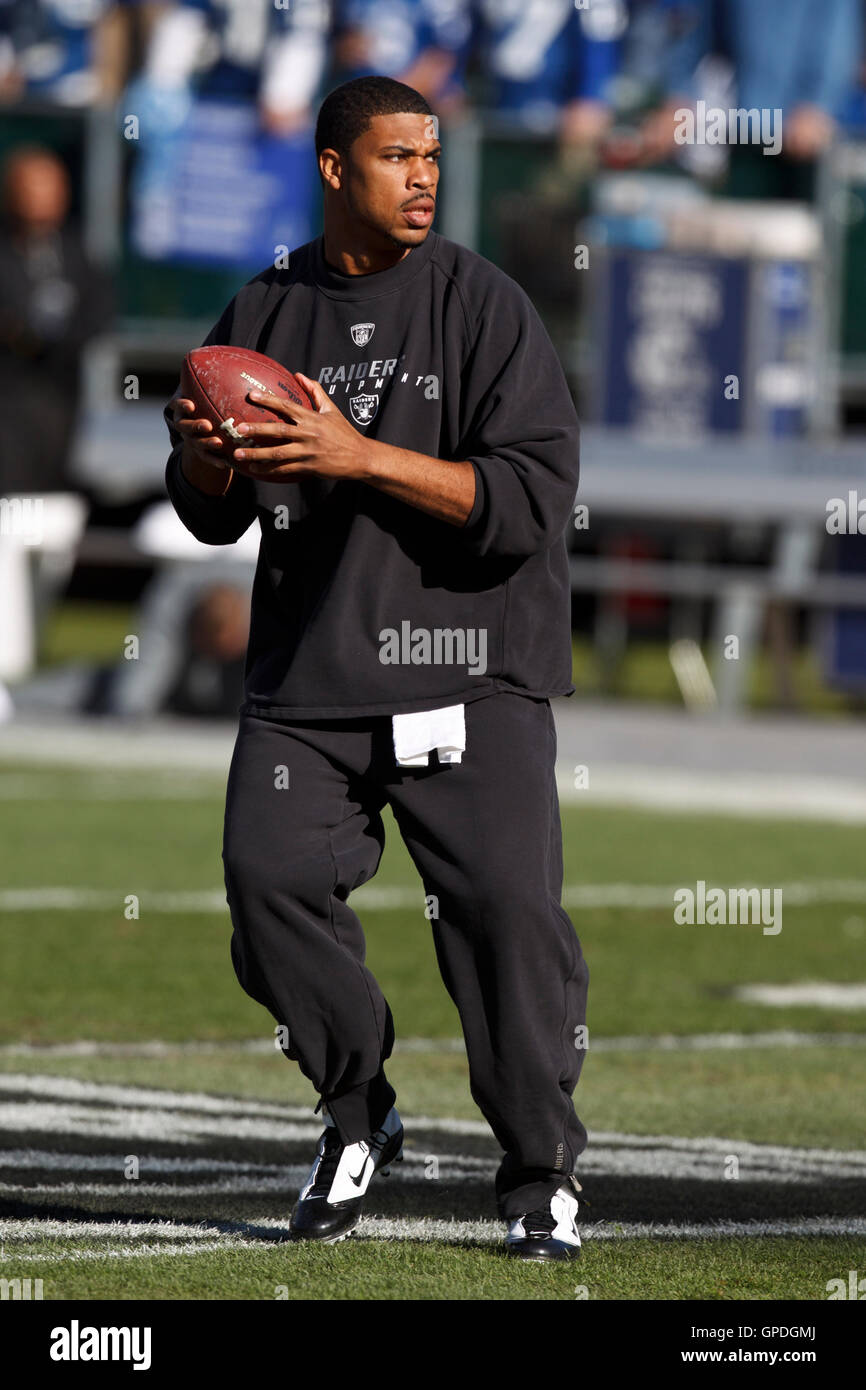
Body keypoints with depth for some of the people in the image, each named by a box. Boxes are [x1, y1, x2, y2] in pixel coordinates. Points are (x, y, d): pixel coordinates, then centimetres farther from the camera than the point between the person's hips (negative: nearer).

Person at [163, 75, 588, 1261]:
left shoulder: (480, 304, -2)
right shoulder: (266, 311, 11)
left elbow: (533, 498, -12)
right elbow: (212, 515, 18)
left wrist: (361, 456, -20)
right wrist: (203, 459, -7)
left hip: (465, 663, -4)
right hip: (305, 671, 4)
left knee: (506, 904, -12)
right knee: (271, 878, -7)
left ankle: (542, 1173, 1)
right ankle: (356, 1119, 16)